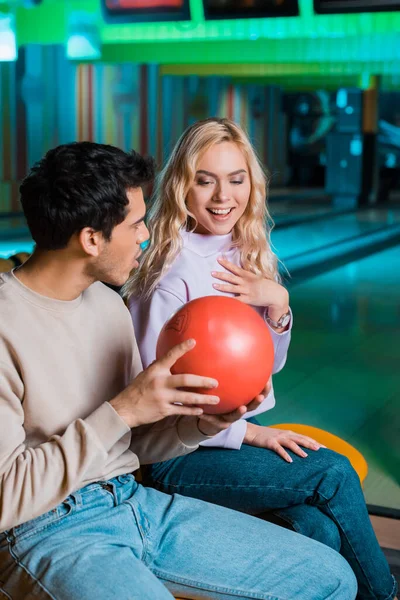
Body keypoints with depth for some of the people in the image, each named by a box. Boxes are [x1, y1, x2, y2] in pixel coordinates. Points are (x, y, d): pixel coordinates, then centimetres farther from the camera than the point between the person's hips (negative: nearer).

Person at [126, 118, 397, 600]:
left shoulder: (248, 257, 8)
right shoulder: (170, 275, -15)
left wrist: (278, 303, -7)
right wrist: (250, 433, -16)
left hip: (243, 430, 6)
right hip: (178, 457, -6)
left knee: (321, 530, -21)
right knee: (335, 473, -18)